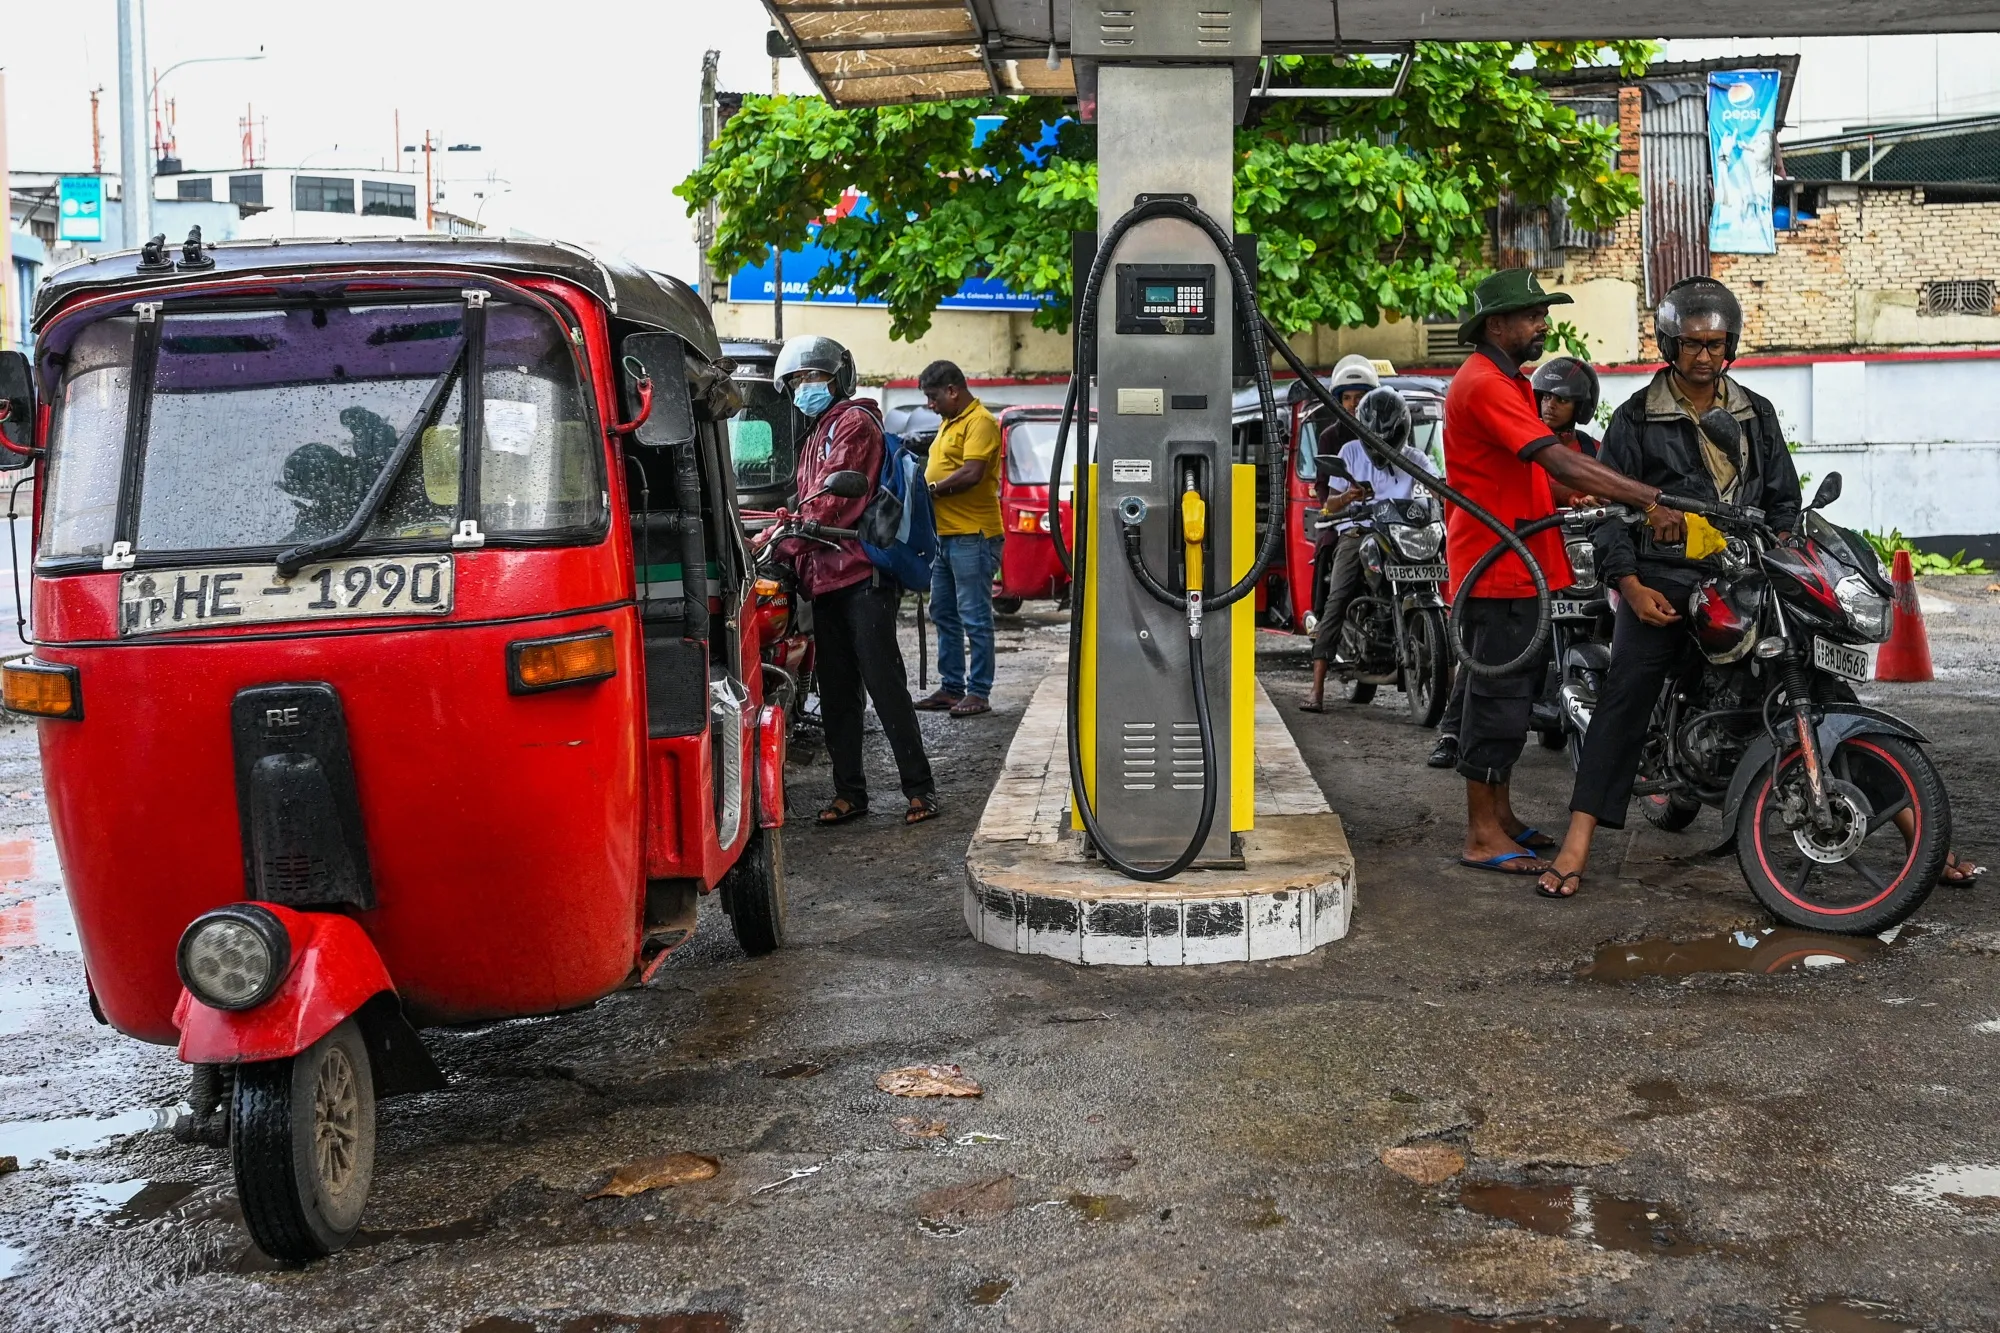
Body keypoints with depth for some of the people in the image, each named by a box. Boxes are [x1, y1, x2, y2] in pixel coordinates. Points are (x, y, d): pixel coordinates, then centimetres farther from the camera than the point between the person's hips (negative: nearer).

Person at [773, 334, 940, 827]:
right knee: (836, 694, 9)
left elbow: (831, 500, -12)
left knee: (884, 685, -9)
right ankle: (849, 792, 14)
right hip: (826, 581, 9)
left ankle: (920, 787, -4)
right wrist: (800, 563, 9)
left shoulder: (854, 422, -2)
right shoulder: (816, 436, 26)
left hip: (863, 577, -9)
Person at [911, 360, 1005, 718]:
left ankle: (979, 692, 0)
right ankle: (951, 687, 21)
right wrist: (920, 481, 6)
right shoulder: (949, 423, 20)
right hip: (946, 534, 10)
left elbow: (971, 474, -22)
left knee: (974, 618, -5)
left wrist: (930, 490, -13)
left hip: (973, 536, -10)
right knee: (944, 615, 14)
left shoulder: (980, 422, -11)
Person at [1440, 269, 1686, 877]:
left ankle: (1500, 815, 24)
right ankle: (1482, 837, -3)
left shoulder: (1510, 382, 19)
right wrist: (1651, 501, -30)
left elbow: (1541, 473, 17)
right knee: (1499, 694, -8)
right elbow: (1560, 463, -26)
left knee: (1511, 690, 15)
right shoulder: (1484, 383, -17)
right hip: (1496, 565, -11)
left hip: (1517, 563, 11)